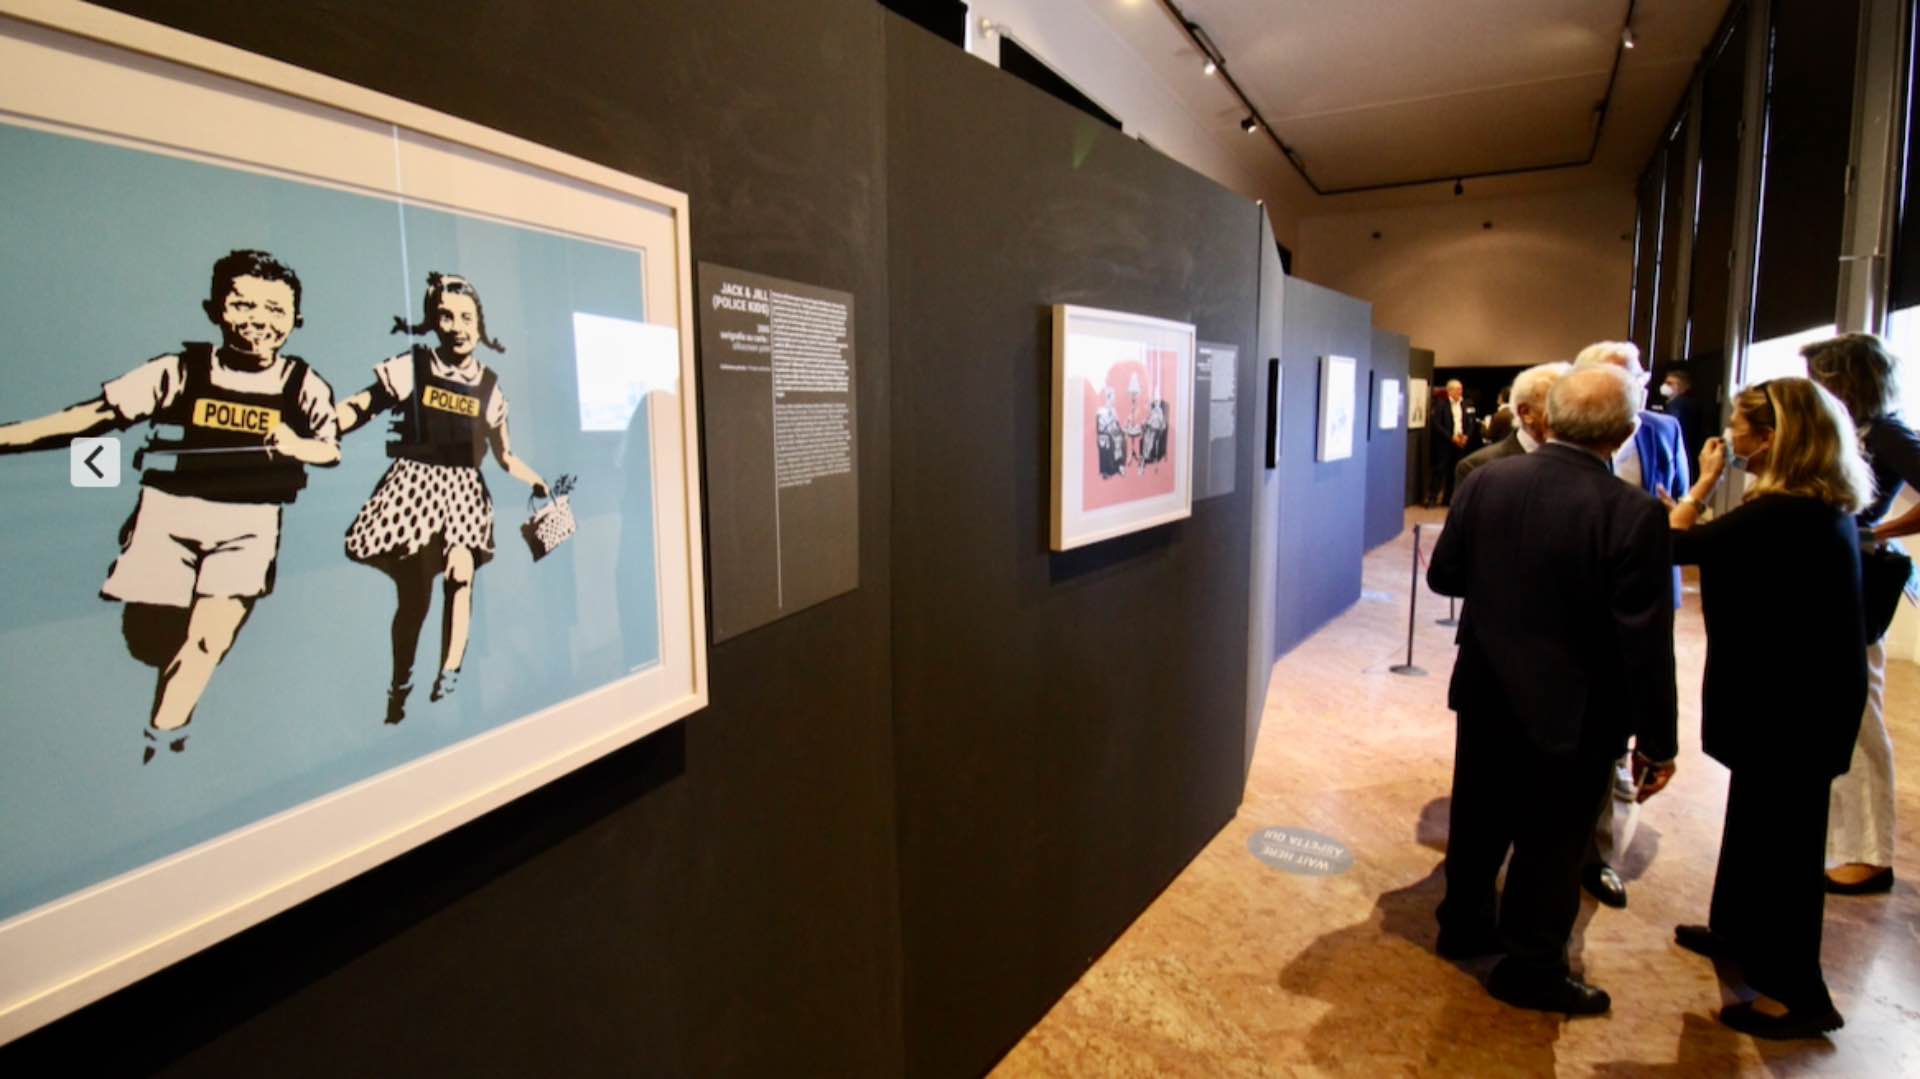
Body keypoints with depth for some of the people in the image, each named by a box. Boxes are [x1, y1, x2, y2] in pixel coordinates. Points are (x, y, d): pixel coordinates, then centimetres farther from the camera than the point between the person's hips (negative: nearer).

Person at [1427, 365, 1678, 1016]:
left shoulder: (1486, 480, -9)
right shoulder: (1634, 513, -20)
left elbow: (1443, 576, 1)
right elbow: (1647, 642, -17)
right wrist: (1657, 742, -6)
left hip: (1487, 690, 4)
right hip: (1573, 710, -4)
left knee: (1478, 818, 21)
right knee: (1552, 840, 11)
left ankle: (1464, 926, 39)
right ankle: (1532, 971, 26)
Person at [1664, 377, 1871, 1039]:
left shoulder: (1780, 514, -26)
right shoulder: (1829, 507, 5)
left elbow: (1676, 545, -19)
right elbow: (1727, 549, 8)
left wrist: (1703, 483, -7)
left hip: (1788, 696, -10)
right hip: (1810, 684, 10)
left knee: (1782, 832, 2)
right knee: (1758, 813, 23)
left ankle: (1796, 994, 16)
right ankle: (1738, 930, 41)